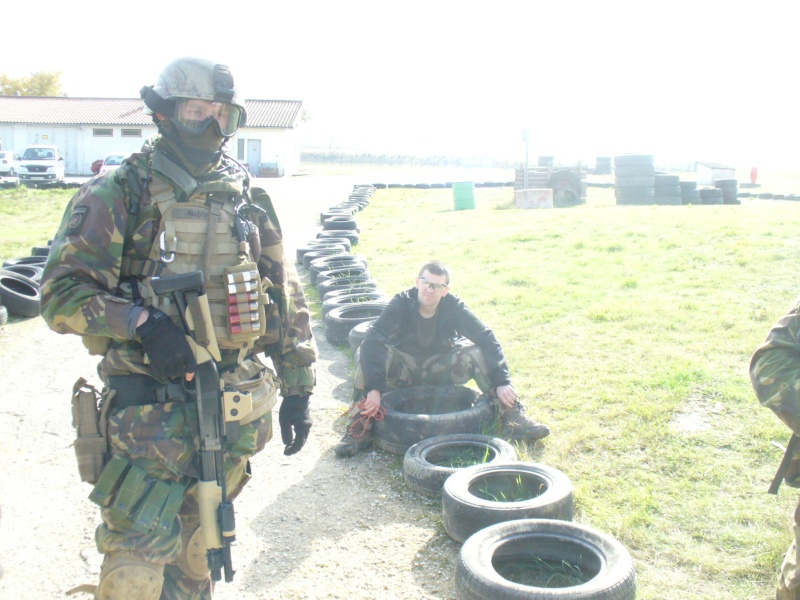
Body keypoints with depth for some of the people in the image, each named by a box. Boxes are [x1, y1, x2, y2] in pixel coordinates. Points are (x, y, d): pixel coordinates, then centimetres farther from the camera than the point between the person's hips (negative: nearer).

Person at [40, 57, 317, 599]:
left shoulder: (249, 199, 8)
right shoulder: (119, 193, -5)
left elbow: (287, 300, 10)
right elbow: (62, 293, -10)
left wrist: (298, 387, 8)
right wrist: (141, 321, -26)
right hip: (151, 407, -4)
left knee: (198, 549, 18)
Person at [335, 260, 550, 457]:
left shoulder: (455, 307, -18)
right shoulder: (401, 303, -22)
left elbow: (487, 340, -19)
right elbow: (373, 339, -32)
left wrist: (502, 382, -30)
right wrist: (374, 388, -42)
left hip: (440, 369, 1)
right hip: (404, 367, -1)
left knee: (476, 352, -25)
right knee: (368, 352, -30)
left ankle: (512, 418, -16)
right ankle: (360, 429, -25)